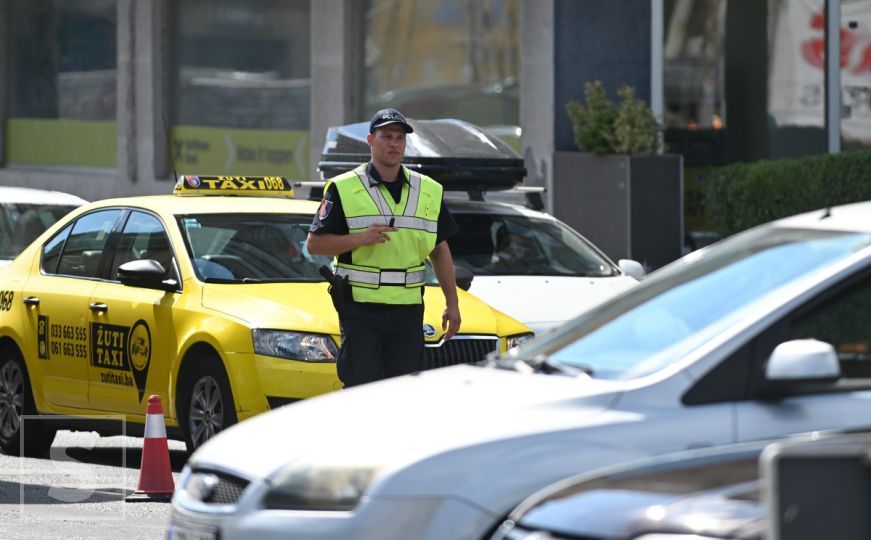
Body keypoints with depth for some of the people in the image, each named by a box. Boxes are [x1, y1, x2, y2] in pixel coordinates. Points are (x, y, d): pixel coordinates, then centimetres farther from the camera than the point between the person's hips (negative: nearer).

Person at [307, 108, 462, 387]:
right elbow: (315, 243, -4)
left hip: (408, 311, 4)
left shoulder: (428, 191, 13)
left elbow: (440, 250, 18)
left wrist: (452, 303, 14)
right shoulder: (344, 189, 0)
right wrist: (361, 238, -18)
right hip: (360, 309, -4)